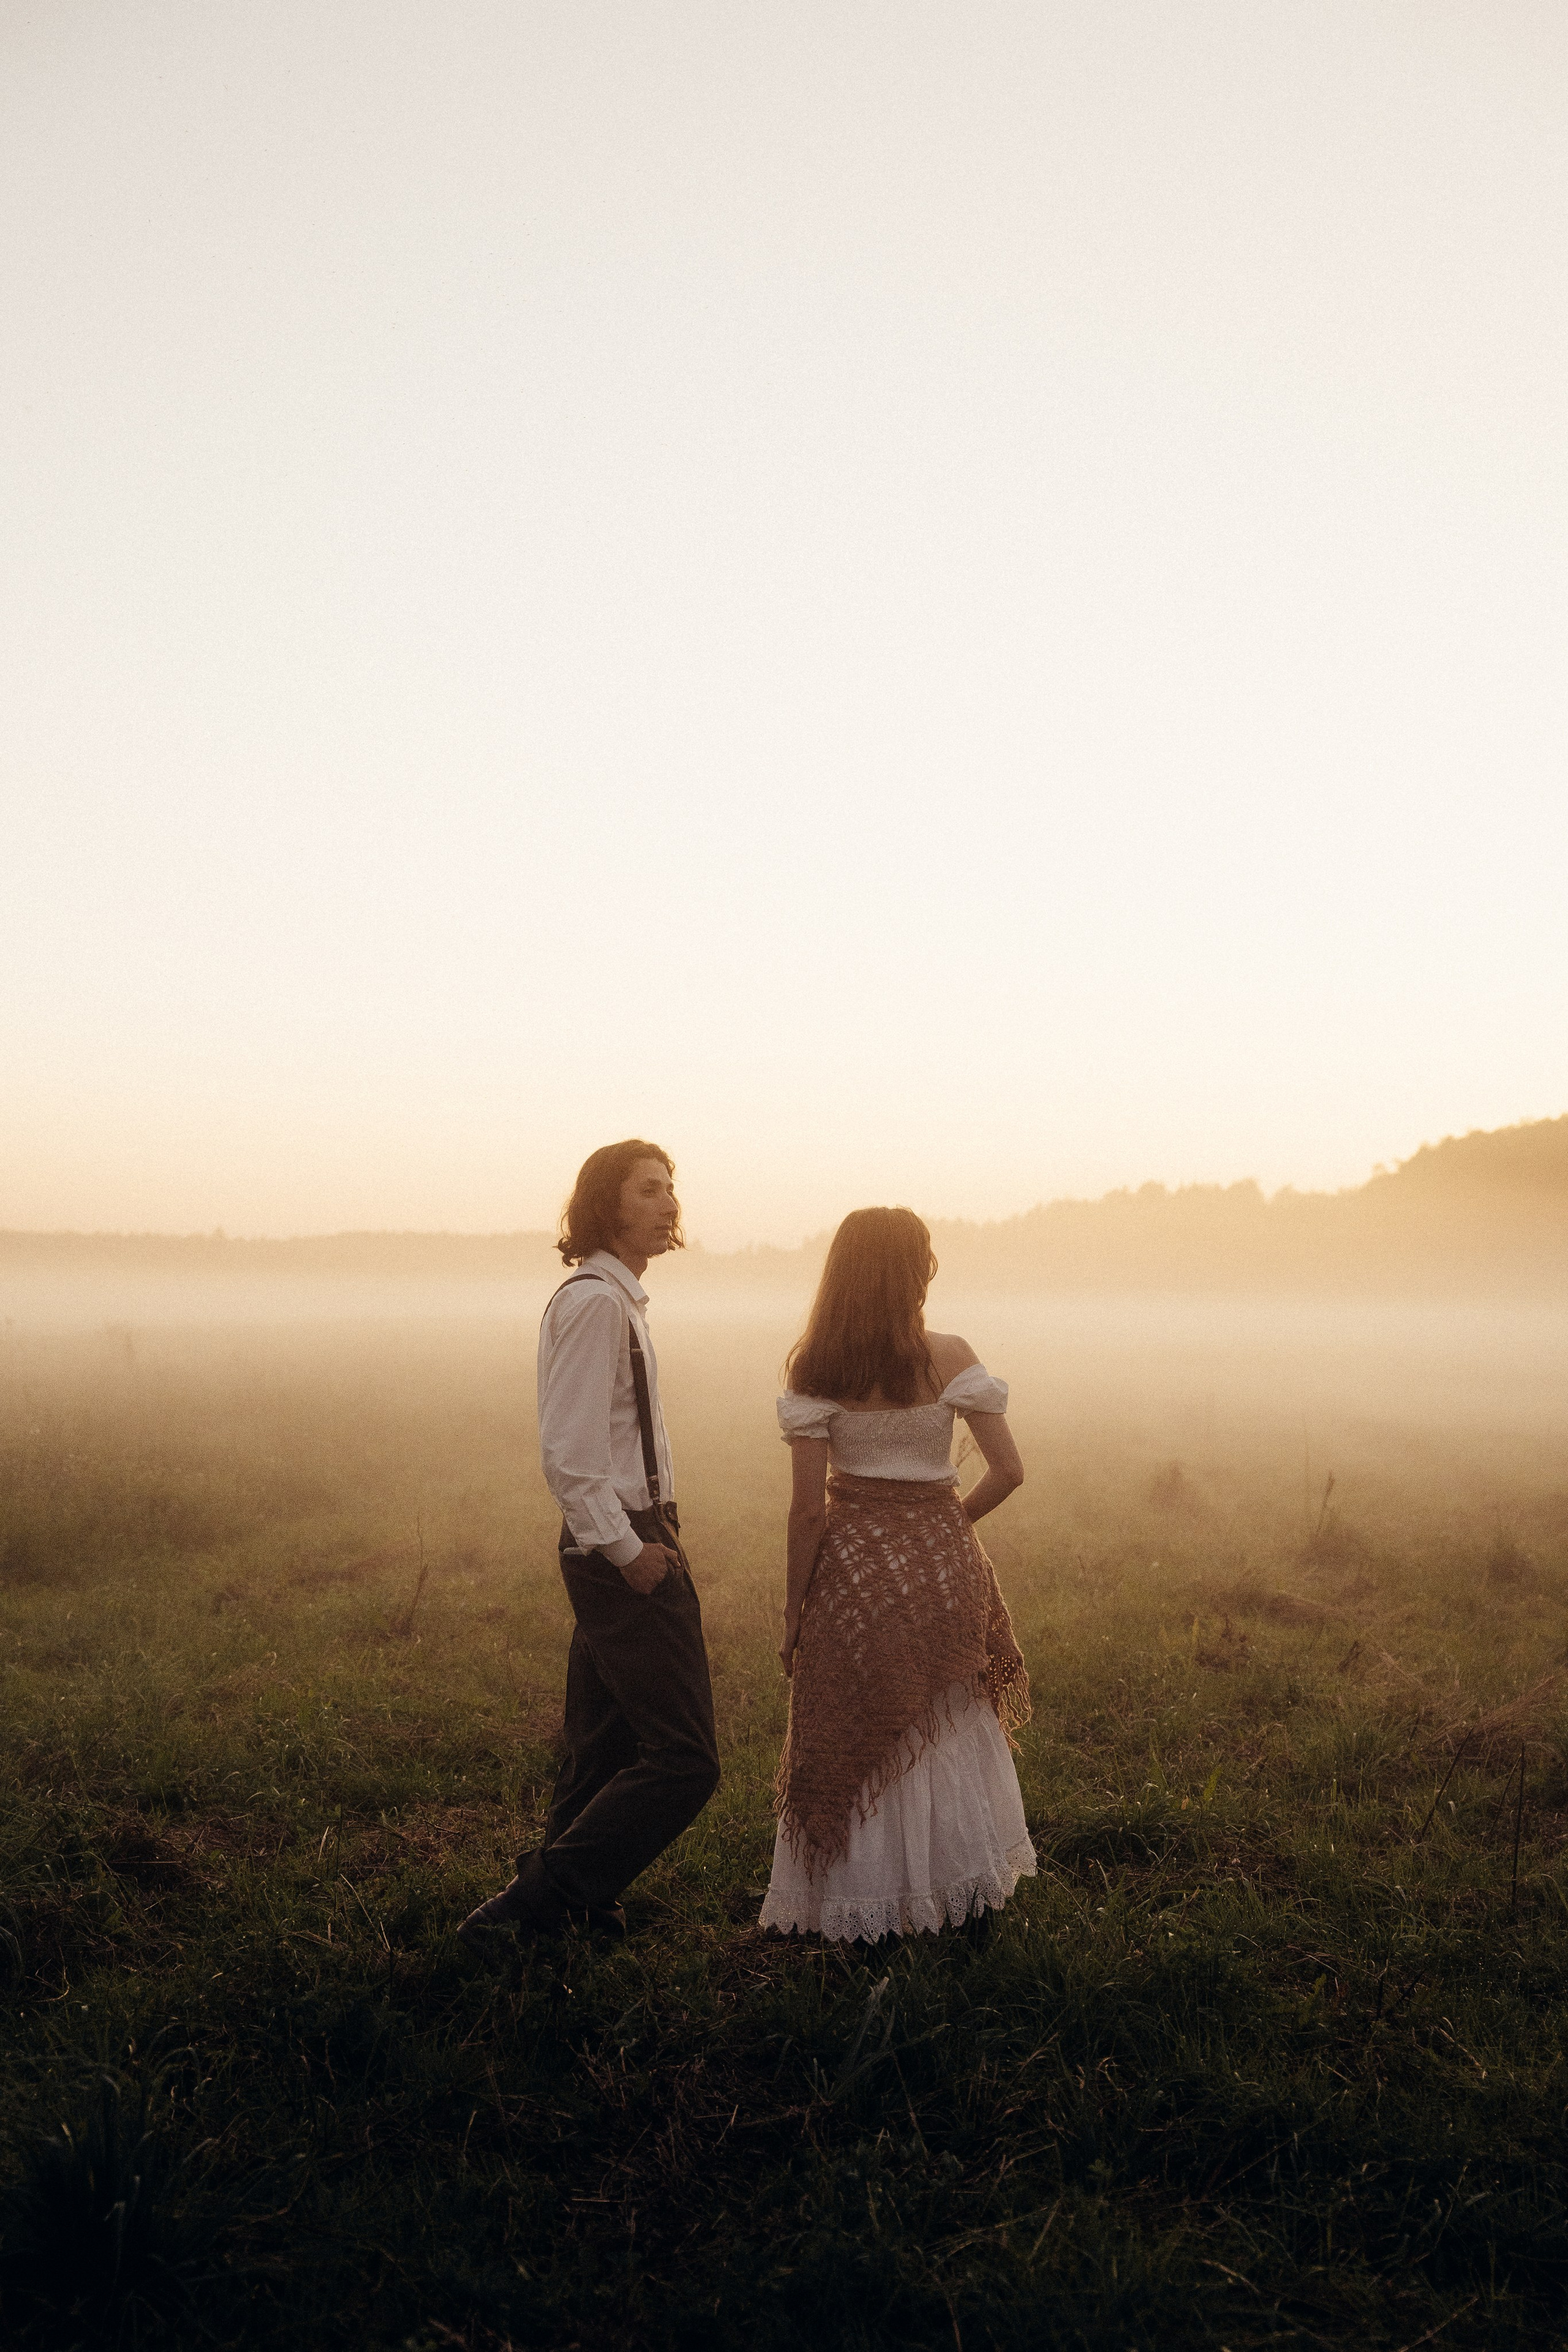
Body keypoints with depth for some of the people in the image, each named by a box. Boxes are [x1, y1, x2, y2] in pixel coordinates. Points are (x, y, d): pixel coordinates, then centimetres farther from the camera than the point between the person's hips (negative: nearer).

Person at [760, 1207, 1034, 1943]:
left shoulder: (815, 1369, -9)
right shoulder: (949, 1357, -7)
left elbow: (808, 1505, -9)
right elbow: (1008, 1471, -7)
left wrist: (792, 1612, 0)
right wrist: (950, 1522, 10)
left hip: (852, 1564, -1)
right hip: (942, 1562, 1)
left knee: (852, 1743, 12)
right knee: (947, 1729, 19)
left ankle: (859, 1907, 21)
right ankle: (960, 1884, 29)